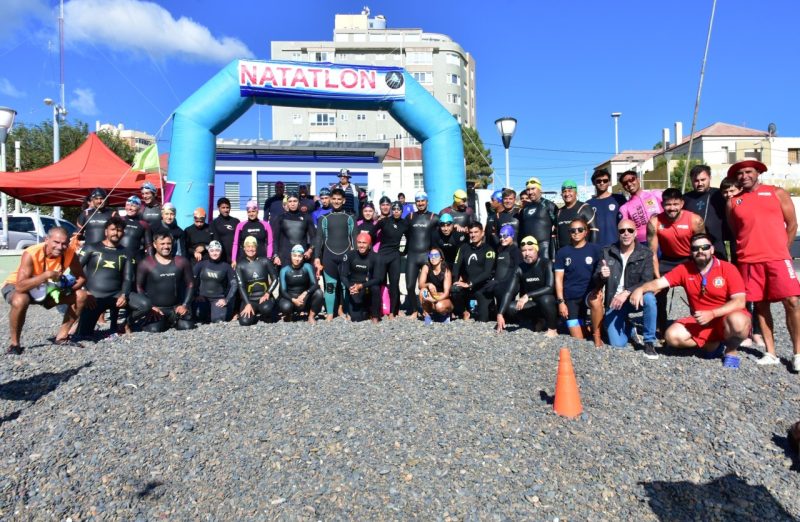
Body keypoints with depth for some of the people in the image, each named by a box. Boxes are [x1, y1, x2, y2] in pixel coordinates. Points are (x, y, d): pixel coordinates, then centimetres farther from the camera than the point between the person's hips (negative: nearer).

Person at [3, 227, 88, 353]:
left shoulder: (70, 253, -21)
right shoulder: (31, 254, -33)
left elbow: (81, 278, -11)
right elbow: (20, 286, -40)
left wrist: (67, 287, -29)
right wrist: (47, 274, -46)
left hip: (45, 288, 5)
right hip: (15, 286, -5)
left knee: (81, 296, -12)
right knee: (20, 301, -39)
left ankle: (61, 337, 1)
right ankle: (14, 343, -15)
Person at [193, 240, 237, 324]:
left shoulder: (226, 266, -1)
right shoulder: (201, 264, 1)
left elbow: (234, 284, 0)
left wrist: (226, 300, -5)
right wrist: (196, 295, -5)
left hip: (219, 299, -1)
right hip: (203, 297, 1)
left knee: (218, 320, -21)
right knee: (199, 317, -22)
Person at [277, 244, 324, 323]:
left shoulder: (307, 267, -8)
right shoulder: (285, 270, -9)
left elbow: (315, 284, -16)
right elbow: (283, 291, -13)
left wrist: (305, 294, -34)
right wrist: (293, 300, -30)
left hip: (304, 299, 1)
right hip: (289, 298, -1)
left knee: (318, 292, -27)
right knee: (285, 306, -35)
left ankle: (311, 316, -5)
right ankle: (289, 314, 4)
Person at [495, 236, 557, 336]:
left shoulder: (546, 264, -15)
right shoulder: (520, 268, -3)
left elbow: (550, 288, -25)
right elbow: (509, 291, -10)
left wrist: (527, 296, -33)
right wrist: (500, 314, -21)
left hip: (548, 302, -5)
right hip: (532, 304, 5)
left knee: (545, 299, -37)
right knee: (510, 308, -19)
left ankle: (552, 329, -11)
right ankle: (536, 321, 9)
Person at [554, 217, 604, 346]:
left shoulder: (595, 249, 1)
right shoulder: (562, 252, 3)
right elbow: (559, 278, 3)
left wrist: (598, 290, -18)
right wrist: (561, 301, -5)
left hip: (589, 292, -1)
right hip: (571, 298, 1)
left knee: (595, 301, -38)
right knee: (579, 340, -3)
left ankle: (597, 336, -16)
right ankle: (583, 328, 33)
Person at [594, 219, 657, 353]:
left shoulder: (645, 254, -8)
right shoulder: (608, 252, -4)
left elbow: (647, 282, -17)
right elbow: (596, 280, -5)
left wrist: (627, 293, -32)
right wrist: (601, 276, -29)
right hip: (613, 302, 1)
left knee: (649, 298, -36)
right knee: (618, 344, -11)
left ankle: (649, 342, -15)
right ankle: (629, 328, 27)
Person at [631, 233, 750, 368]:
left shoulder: (727, 268, -11)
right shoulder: (685, 269, -2)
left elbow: (739, 301, -18)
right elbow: (658, 283, -8)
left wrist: (712, 314, -29)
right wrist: (640, 289, -30)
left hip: (727, 318, -3)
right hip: (700, 322, 3)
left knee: (738, 321, -38)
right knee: (672, 335, -19)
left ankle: (731, 350, -3)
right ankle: (713, 345, 5)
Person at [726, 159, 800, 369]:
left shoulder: (777, 193, 9)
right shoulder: (733, 202, 11)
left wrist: (782, 250, 7)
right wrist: (737, 257, 10)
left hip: (778, 258, -1)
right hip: (748, 261, 2)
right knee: (760, 305, 5)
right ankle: (771, 353, 12)